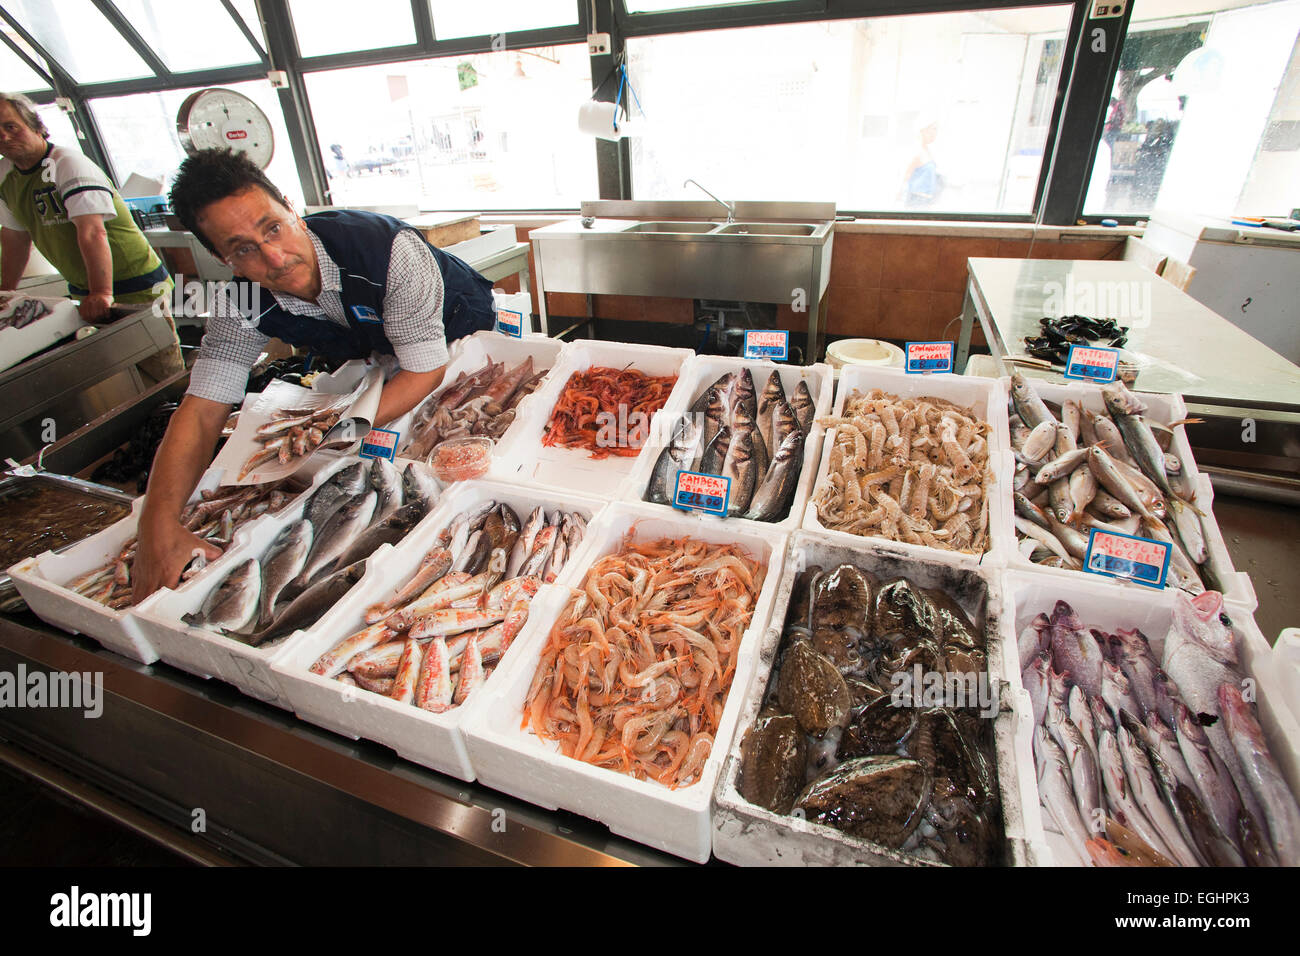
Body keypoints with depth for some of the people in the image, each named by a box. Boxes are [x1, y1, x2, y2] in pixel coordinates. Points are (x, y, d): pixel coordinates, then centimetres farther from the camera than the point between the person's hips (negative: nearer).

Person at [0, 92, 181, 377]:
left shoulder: (70, 166, -15)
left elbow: (92, 232, -28)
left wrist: (102, 293, -38)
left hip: (134, 286, -9)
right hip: (82, 289, 9)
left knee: (164, 377, -10)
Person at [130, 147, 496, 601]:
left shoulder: (390, 248, -40)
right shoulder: (241, 306, -24)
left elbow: (425, 369, -35)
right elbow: (201, 411, -26)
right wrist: (159, 526, -40)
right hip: (379, 359, 4)